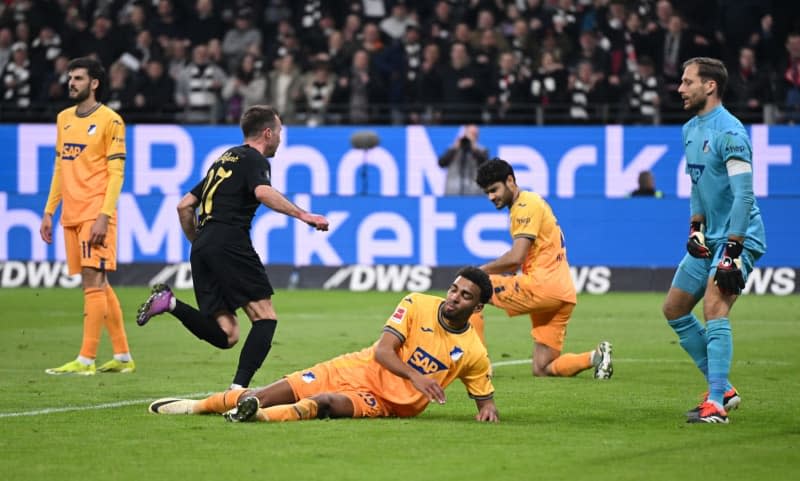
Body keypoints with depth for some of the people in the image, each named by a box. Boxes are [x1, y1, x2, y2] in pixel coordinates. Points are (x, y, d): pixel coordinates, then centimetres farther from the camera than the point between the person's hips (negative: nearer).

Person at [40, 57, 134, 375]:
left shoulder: (109, 120, -5)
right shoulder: (64, 118, 16)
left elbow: (116, 172, -9)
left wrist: (104, 216, -17)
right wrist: (49, 211, 16)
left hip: (96, 214, -7)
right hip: (71, 215, 7)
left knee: (94, 281, -10)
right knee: (99, 284, 9)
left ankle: (86, 360, -12)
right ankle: (122, 357, 15)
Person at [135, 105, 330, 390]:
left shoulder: (224, 159, 28)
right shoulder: (254, 160, 3)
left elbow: (184, 206, 28)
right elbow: (263, 192, -20)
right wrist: (302, 214, -20)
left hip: (202, 249, 8)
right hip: (229, 243, -8)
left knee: (225, 335, 3)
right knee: (265, 317, -5)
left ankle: (169, 302, -13)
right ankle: (239, 388, -20)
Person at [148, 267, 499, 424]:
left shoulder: (473, 354, -5)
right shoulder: (417, 305, -5)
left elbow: (484, 397, 9)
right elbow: (382, 351, -13)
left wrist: (488, 409, -16)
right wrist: (415, 376, -30)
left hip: (387, 403, -3)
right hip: (362, 369, 3)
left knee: (326, 402, -34)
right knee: (275, 393, -10)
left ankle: (259, 415, -60)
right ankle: (195, 406, 1)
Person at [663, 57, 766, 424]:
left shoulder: (729, 133, -19)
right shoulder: (691, 129, 10)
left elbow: (743, 195, -24)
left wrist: (733, 251, -27)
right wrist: (695, 227, 10)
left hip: (739, 237, -10)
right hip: (710, 238, 10)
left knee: (714, 308, -24)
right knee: (674, 310, 12)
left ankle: (716, 404, -25)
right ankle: (723, 388, 18)